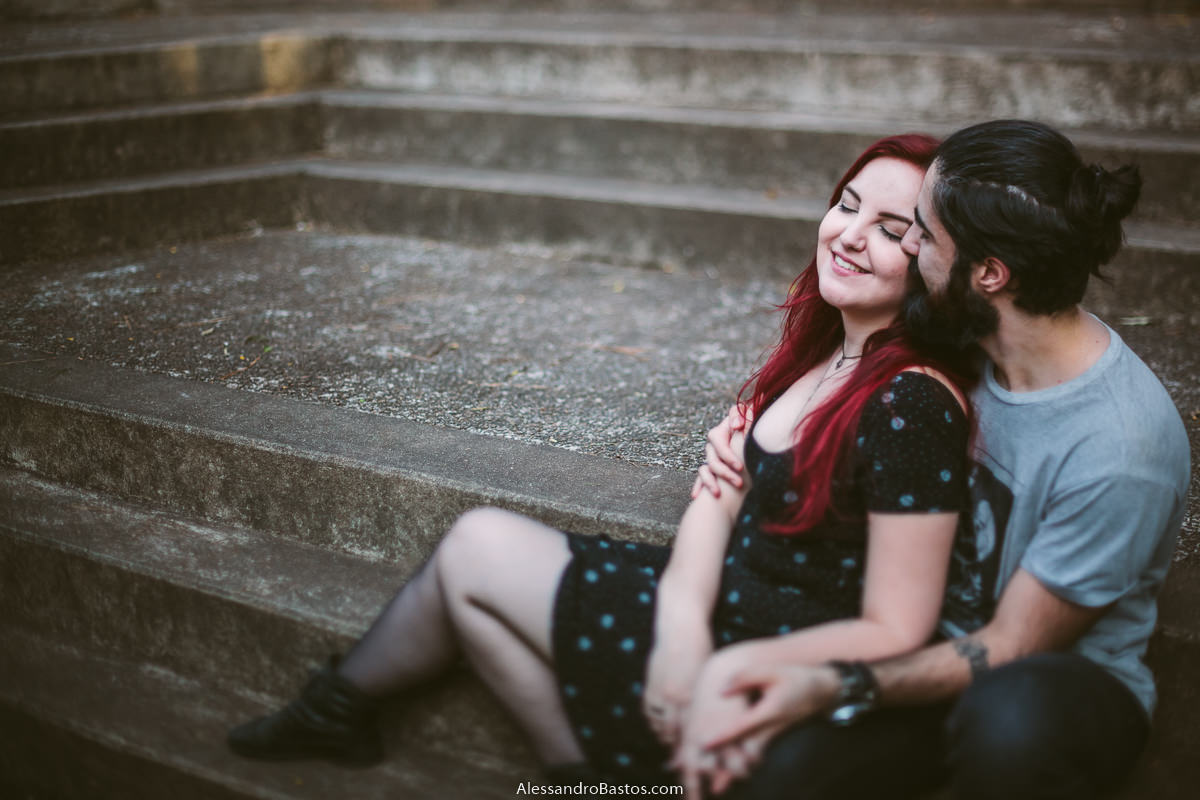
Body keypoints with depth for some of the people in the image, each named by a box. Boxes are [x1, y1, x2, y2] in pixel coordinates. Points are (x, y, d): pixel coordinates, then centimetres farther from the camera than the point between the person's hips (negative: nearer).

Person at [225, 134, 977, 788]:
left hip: (771, 680, -8)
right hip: (725, 601, 8)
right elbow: (721, 488, -1)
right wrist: (684, 618, -18)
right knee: (483, 538, 8)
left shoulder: (909, 406, -23)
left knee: (475, 550, 3)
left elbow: (894, 634, -23)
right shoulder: (819, 349, 4)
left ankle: (339, 706, 29)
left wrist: (725, 668, -23)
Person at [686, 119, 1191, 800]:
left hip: (1067, 676, -3)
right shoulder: (960, 339, -4)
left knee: (1011, 723, -41)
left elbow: (1008, 648, -17)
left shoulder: (1117, 450, -25)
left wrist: (837, 689, -28)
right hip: (938, 643, 4)